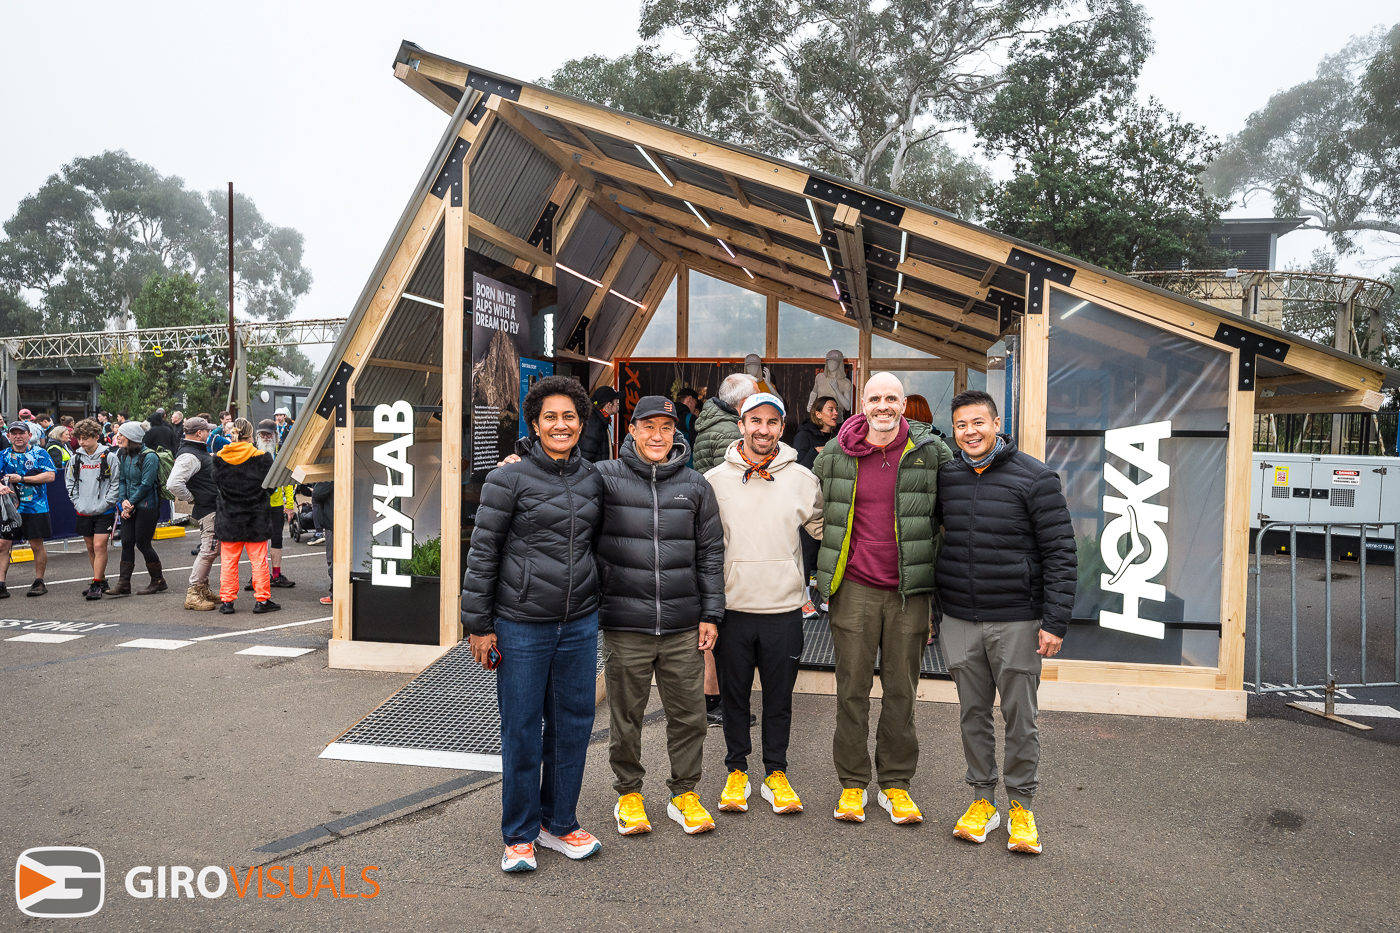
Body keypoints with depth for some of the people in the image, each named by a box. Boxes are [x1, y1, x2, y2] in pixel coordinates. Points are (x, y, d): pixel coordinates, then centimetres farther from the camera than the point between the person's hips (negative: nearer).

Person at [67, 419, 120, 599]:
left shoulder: (109, 456, -8)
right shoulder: (76, 457, 5)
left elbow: (116, 483, -7)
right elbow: (71, 481, 14)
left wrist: (104, 504, -11)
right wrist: (77, 502, 4)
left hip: (104, 511, -5)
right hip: (84, 511, 5)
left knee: (100, 546, -9)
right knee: (90, 547, 12)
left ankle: (96, 584, -4)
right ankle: (102, 580, 24)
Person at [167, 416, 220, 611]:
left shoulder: (198, 451, 14)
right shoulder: (189, 456, -19)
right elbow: (173, 484, -29)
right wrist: (191, 499, -17)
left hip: (212, 509, 11)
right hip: (207, 510, -11)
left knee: (211, 550, 17)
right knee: (209, 550, -8)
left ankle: (203, 589, 26)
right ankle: (193, 594, -2)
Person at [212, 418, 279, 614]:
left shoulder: (219, 458, -2)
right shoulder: (262, 458, -10)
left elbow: (215, 485, 7)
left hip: (228, 518, 2)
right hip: (256, 517, -2)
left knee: (228, 561, 10)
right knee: (259, 560, 5)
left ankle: (227, 600, 12)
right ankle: (262, 599, 8)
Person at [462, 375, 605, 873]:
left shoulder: (593, 478, 8)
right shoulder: (510, 478, -7)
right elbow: (482, 553, -6)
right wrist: (478, 625, -7)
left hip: (579, 623, 5)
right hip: (521, 625, -4)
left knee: (573, 724, 11)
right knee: (521, 729, 5)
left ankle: (558, 823, 30)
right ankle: (518, 836, 23)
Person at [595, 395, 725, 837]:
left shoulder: (695, 485, 7)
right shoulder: (604, 477, -1)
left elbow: (710, 553, 10)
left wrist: (711, 613, 5)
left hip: (684, 626, 2)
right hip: (625, 624, -2)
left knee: (688, 713, 9)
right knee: (626, 716, 10)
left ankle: (684, 793, 28)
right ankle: (628, 793, 30)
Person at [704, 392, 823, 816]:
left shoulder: (802, 479, 1)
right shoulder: (715, 480, 0)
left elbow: (826, 529, 11)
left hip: (784, 608, 0)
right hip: (731, 607, 0)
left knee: (779, 698, 11)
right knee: (734, 696, 11)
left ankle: (776, 774, 27)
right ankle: (736, 771, 28)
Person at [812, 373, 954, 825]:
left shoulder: (932, 453, 0)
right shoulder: (834, 455, 3)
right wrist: (820, 576, 14)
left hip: (910, 588, 0)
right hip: (854, 588, 0)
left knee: (902, 690, 9)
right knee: (852, 688, 6)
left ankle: (896, 784, 23)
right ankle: (852, 783, 20)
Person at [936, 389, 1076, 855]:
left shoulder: (1035, 477, -7)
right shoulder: (946, 477, 5)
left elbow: (1060, 553, -7)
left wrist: (1055, 622, -12)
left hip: (1017, 622, -3)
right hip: (959, 622, 4)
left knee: (1020, 717, 7)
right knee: (973, 715, 12)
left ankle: (1022, 805, 23)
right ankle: (982, 799, 27)